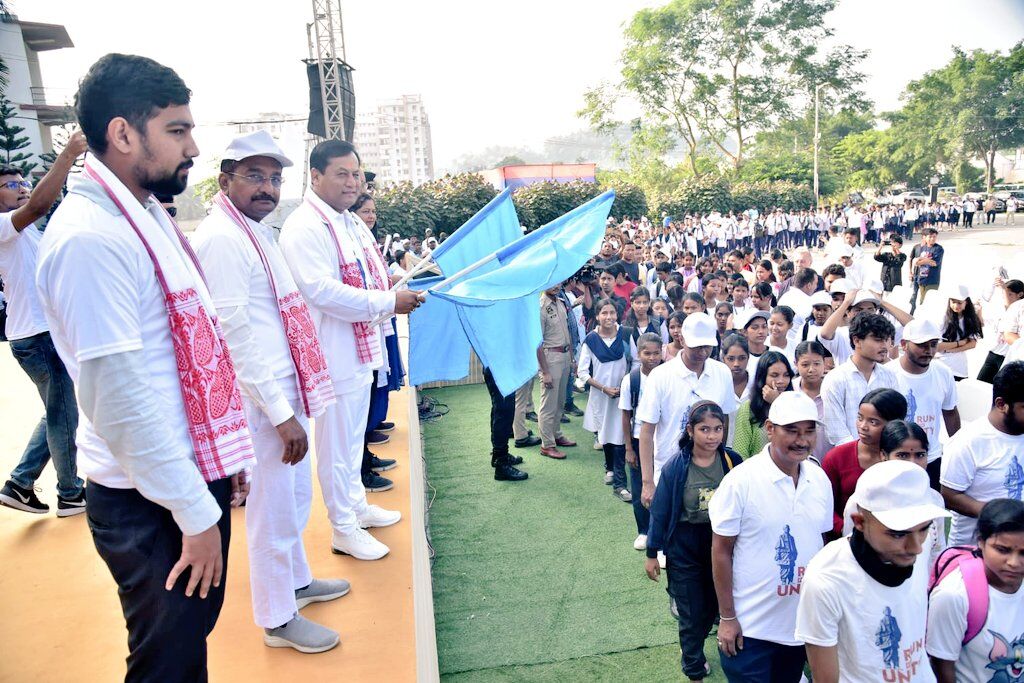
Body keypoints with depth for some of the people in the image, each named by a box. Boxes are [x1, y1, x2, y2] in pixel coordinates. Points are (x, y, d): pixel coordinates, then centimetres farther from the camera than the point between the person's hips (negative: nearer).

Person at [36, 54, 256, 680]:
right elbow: (119, 399, -23)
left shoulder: (149, 217, 9)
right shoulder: (89, 237, -20)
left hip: (198, 477, 8)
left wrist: (226, 455, 14)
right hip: (153, 507, -8)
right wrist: (196, 513, -17)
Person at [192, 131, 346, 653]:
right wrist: (280, 412, -22)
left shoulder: (255, 231, 13)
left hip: (285, 388, 10)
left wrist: (291, 400, 18)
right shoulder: (221, 237, -17)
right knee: (274, 504, 4)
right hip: (261, 396, -10)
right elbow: (235, 330, -22)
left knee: (296, 493, 22)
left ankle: (295, 580, 42)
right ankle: (278, 618, 21)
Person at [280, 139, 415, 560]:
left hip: (361, 349, 10)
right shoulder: (304, 227, -17)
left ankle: (357, 506, 38)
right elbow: (321, 291, -27)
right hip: (333, 355, -10)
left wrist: (400, 289, 4)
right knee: (337, 445, 2)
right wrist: (389, 302, -24)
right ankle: (344, 530, 16)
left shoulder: (352, 223, 13)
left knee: (354, 436, 22)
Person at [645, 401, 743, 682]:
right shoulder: (676, 466, -17)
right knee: (692, 612, 8)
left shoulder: (732, 461, -11)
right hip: (684, 548, -3)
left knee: (713, 605, 19)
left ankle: (691, 648, 49)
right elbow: (660, 512, -8)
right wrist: (651, 553, -3)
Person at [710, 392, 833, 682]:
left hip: (803, 624, 5)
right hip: (750, 628, -5)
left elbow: (823, 545, 10)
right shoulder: (741, 480, -18)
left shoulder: (820, 480, -2)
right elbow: (721, 552, -12)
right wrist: (726, 617, -10)